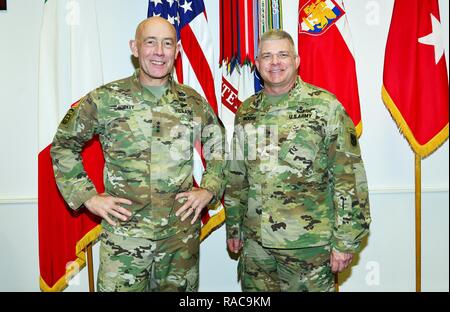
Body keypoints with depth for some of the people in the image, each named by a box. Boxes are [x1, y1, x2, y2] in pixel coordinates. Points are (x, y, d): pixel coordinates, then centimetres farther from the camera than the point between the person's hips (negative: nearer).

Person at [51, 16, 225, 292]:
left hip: (182, 235, 2)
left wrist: (209, 190, 3)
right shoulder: (103, 99, -4)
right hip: (123, 235, -2)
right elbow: (63, 146, 6)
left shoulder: (193, 101, 3)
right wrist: (87, 197, -3)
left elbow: (220, 147, 15)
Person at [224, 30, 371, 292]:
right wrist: (233, 228, 13)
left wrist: (346, 240, -10)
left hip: (309, 244, -4)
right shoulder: (246, 112, 7)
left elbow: (350, 178, -9)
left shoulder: (326, 107, -6)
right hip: (254, 243, 4)